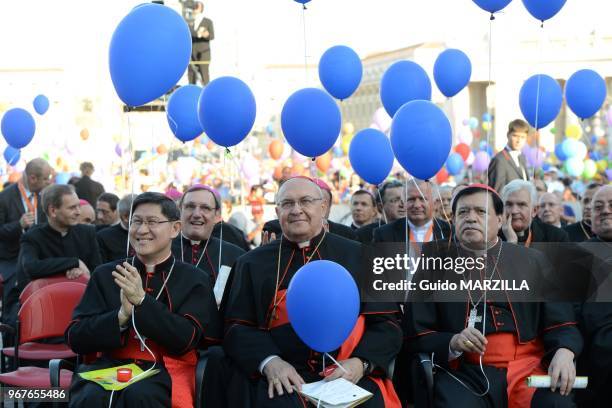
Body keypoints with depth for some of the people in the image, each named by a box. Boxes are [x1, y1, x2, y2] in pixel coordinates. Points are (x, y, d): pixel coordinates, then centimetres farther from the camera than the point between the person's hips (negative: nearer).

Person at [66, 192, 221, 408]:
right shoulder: (105, 275, 13)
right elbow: (75, 338, 6)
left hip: (165, 371, -1)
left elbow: (186, 339, -6)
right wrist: (121, 316, -12)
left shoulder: (194, 281, 8)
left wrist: (142, 301, -16)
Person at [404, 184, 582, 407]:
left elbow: (560, 322, 11)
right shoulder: (435, 265, 10)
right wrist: (452, 343, -11)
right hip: (464, 374, -1)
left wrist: (564, 353, -11)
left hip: (527, 371, 2)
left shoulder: (532, 261, 13)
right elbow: (416, 334, 8)